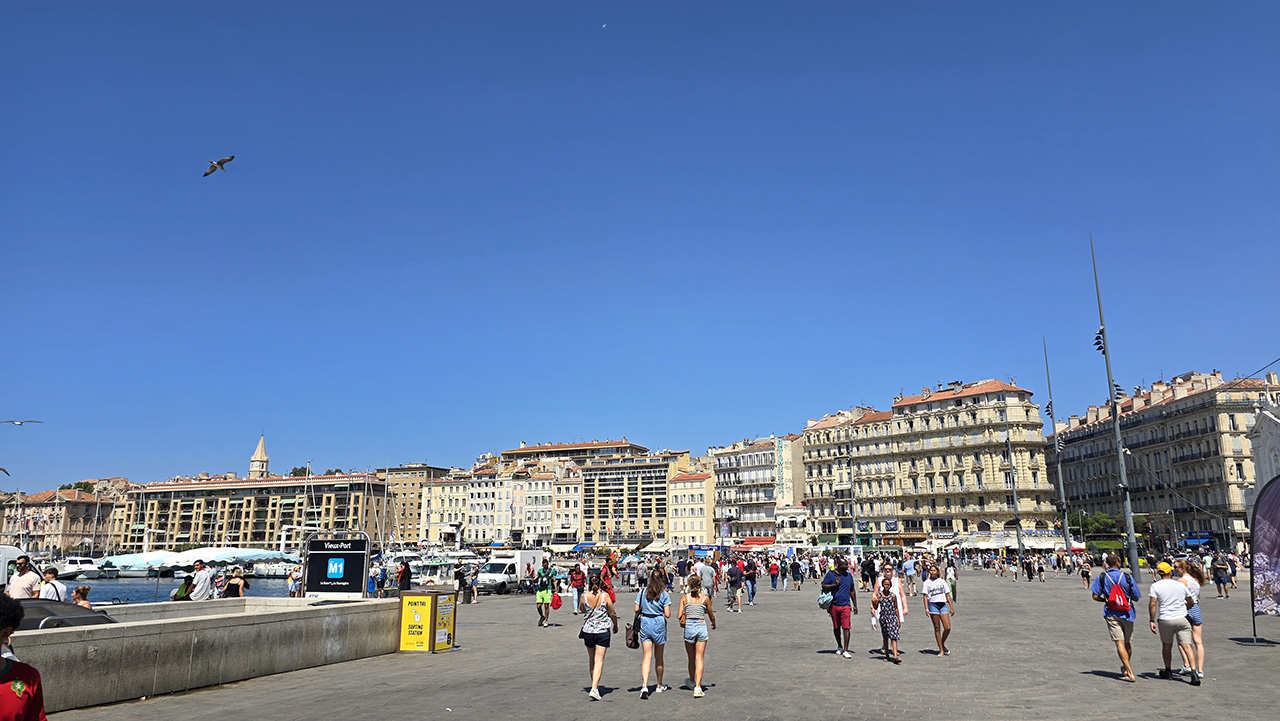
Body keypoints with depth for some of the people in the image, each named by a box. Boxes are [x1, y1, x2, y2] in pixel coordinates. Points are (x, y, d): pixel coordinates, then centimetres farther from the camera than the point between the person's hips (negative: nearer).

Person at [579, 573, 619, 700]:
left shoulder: (584, 596, -5)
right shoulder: (605, 596, -10)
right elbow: (612, 614, -3)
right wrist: (616, 625, 15)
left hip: (588, 631, 2)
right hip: (602, 631, -2)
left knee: (591, 659, 18)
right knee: (599, 660, -2)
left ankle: (594, 685, 31)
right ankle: (594, 688, -13)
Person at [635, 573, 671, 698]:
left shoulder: (642, 592, 3)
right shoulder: (664, 594, -3)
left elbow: (636, 610, 1)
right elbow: (667, 614, -7)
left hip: (644, 623, 1)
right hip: (659, 624, -1)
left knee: (646, 656, -1)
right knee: (658, 657, 13)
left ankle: (644, 686, -18)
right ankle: (659, 686, 27)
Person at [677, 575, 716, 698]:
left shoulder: (684, 597, 1)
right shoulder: (705, 598, 1)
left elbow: (679, 616, -3)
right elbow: (711, 616, 13)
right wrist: (714, 624, 33)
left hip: (688, 627, 1)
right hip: (701, 627, -1)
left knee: (691, 658, 18)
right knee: (700, 659, 0)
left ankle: (692, 681, 38)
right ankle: (697, 687, -10)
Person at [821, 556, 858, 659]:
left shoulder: (849, 575, 10)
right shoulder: (830, 574, -1)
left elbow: (852, 591, 17)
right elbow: (823, 586, -1)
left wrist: (855, 605, 16)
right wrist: (835, 585, -14)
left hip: (846, 605, 1)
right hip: (834, 605, -1)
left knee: (846, 627, -8)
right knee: (836, 627, 12)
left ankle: (845, 650, -5)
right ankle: (839, 646, 29)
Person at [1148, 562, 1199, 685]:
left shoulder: (1155, 586, -3)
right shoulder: (1181, 585, 7)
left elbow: (1152, 604, -10)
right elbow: (1190, 603, 18)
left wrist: (1152, 621, -6)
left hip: (1165, 620, -1)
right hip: (1182, 619, 1)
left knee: (1166, 646, 15)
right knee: (1187, 645, -4)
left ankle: (1168, 671, 27)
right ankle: (1193, 672, -17)